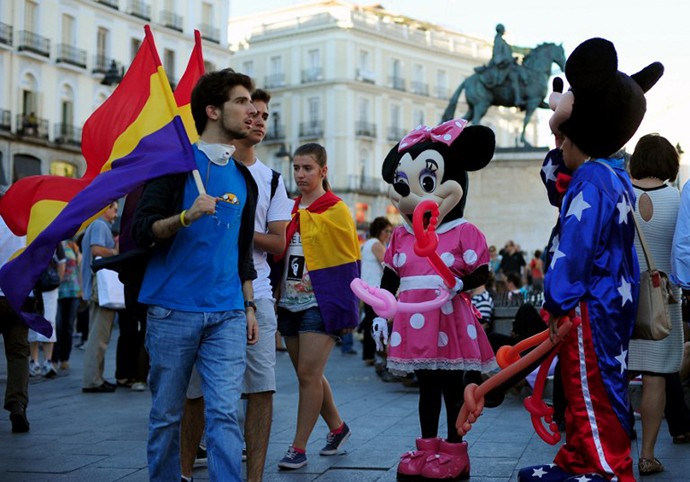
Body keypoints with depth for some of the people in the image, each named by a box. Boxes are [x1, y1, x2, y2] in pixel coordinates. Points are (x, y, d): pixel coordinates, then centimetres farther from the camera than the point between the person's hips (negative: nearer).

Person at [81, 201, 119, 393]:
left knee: (97, 335, 14)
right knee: (99, 336, -10)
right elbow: (97, 250, -23)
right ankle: (92, 380, -10)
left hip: (94, 289, 11)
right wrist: (116, 252, -8)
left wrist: (115, 246, 19)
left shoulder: (92, 227, 23)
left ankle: (94, 378, 18)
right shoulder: (100, 225, -9)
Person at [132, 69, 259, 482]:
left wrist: (249, 307, 17)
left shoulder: (244, 178, 16)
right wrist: (186, 217, -21)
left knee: (225, 413, -4)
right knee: (167, 414, 5)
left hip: (227, 315, 4)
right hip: (173, 310, -3)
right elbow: (142, 232, -5)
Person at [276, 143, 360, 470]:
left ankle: (298, 448, -2)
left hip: (320, 302, -6)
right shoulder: (289, 210, 13)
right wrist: (276, 300, 14)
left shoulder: (336, 211, -5)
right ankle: (336, 427, 31)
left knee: (308, 374, -8)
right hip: (290, 303, 7)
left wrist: (347, 311, -8)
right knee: (306, 374, 12)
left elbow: (349, 262, -5)